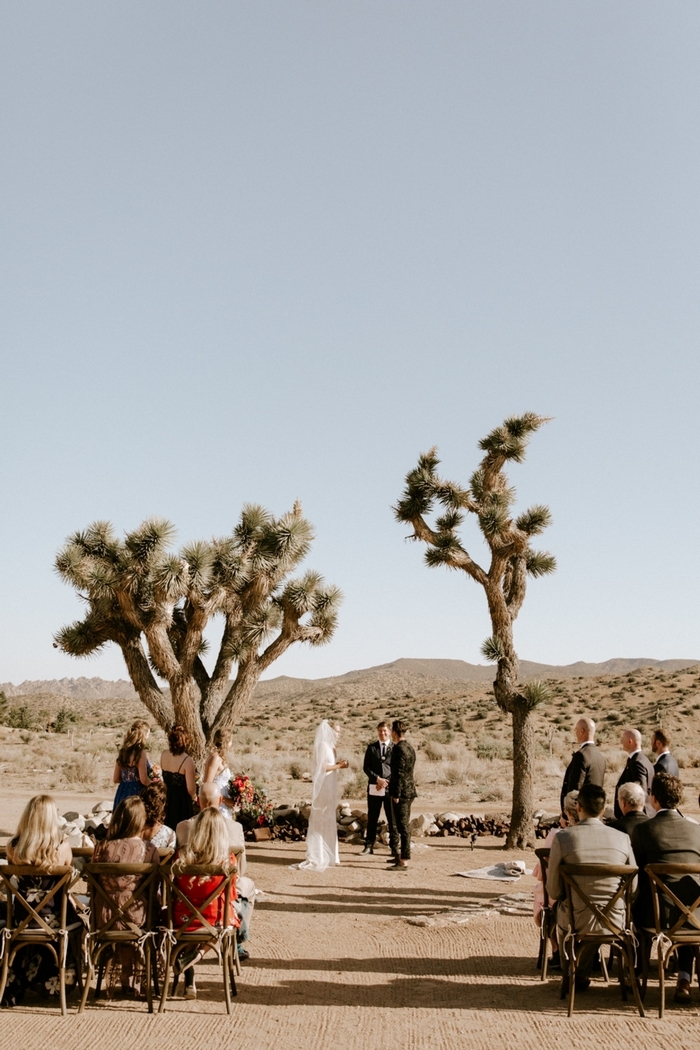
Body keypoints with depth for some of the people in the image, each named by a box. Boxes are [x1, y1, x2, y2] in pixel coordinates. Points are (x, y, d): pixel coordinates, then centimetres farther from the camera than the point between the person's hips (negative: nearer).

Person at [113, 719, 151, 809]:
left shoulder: (122, 751, 8)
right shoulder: (141, 753, -13)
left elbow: (116, 779, 12)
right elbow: (144, 780, -17)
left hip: (122, 792, 7)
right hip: (137, 792, -7)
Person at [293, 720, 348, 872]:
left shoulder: (330, 746, 14)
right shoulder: (323, 745, -13)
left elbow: (329, 765, 12)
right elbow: (322, 767, -19)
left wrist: (339, 765, -1)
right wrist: (339, 765, -11)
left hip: (330, 787, 9)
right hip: (323, 787, -9)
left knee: (329, 821, 13)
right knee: (321, 821, -5)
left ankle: (326, 855, 20)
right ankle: (317, 857, 0)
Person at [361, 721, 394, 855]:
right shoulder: (371, 748, 9)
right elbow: (366, 767, 4)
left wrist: (386, 782, -7)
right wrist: (377, 779, -11)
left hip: (390, 788, -1)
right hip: (374, 788, 1)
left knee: (392, 819, 1)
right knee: (372, 818, 6)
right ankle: (369, 845, 14)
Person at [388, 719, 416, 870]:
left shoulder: (399, 749, -16)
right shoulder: (409, 747, 13)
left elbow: (399, 773, -20)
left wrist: (396, 794, -17)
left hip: (401, 792, -10)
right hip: (409, 791, 10)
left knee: (402, 826, -5)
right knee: (404, 825, 17)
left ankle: (403, 860, -2)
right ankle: (400, 855, 27)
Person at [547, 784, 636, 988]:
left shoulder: (562, 838, -13)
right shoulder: (622, 838, -6)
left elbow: (554, 891, -6)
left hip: (577, 922, -2)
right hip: (616, 922, 2)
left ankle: (575, 975, 47)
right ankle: (580, 973, 49)